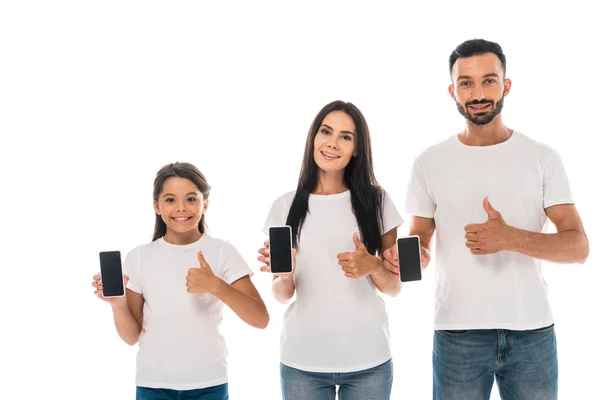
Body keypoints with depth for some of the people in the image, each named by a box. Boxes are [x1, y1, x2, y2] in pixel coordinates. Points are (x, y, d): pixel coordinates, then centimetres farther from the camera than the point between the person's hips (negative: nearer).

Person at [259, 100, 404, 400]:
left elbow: (394, 287, 4)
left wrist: (372, 266, -16)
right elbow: (282, 295, 3)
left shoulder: (376, 200, 0)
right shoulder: (285, 206, 2)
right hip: (302, 362, 0)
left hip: (368, 360, 0)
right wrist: (284, 275, -18)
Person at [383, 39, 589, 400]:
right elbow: (420, 243, 9)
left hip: (532, 333, 0)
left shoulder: (543, 158, 1)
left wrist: (511, 238, -20)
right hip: (457, 334, 0)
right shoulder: (430, 162, 4)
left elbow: (578, 247, -4)